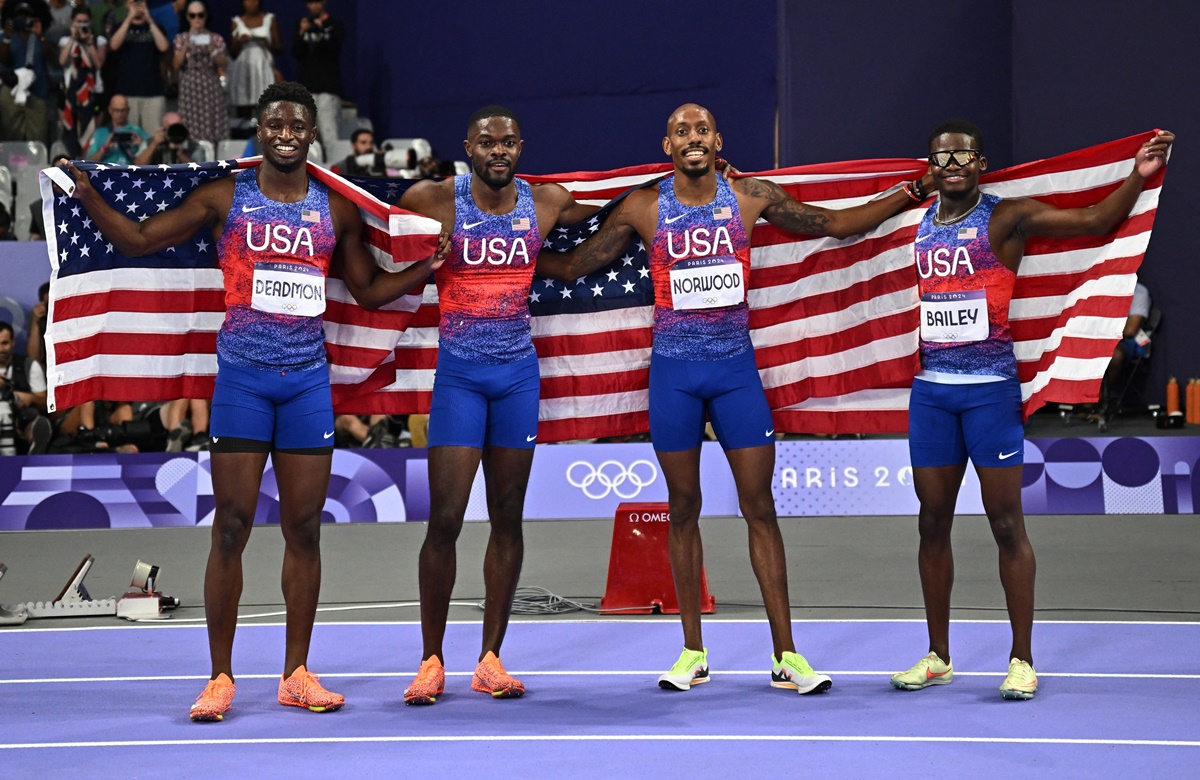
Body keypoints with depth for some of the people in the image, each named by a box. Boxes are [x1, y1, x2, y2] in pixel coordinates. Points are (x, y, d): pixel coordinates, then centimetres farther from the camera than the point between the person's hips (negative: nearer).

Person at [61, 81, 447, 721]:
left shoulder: (336, 208, 9)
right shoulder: (225, 198, 2)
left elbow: (368, 291, 18)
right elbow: (137, 241, 3)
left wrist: (429, 266, 4)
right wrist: (87, 195, -9)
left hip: (308, 379, 2)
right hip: (242, 377, -2)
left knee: (304, 529, 5)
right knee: (231, 527, -4)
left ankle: (297, 675, 13)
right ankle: (220, 677, 3)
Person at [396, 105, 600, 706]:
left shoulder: (546, 201, 2)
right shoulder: (436, 200, -6)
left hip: (518, 372, 3)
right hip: (459, 372, -3)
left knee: (508, 518, 5)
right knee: (445, 519, -7)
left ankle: (491, 658, 13)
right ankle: (431, 661, 4)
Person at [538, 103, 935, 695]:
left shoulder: (751, 198, 2)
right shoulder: (644, 208, 0)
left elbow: (837, 224, 11)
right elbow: (573, 266, 8)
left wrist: (910, 195, 6)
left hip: (735, 365, 0)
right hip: (673, 370, 0)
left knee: (759, 507, -2)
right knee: (683, 509, 6)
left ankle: (785, 656, 2)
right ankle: (693, 653, 15)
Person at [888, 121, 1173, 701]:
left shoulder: (1006, 218, -4)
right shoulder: (916, 222, 10)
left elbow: (1096, 222, -12)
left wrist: (1137, 177, -26)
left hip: (990, 389, -5)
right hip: (931, 388, 5)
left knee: (1006, 523, -3)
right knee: (933, 523, 8)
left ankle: (1022, 659, 4)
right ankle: (937, 657, 19)